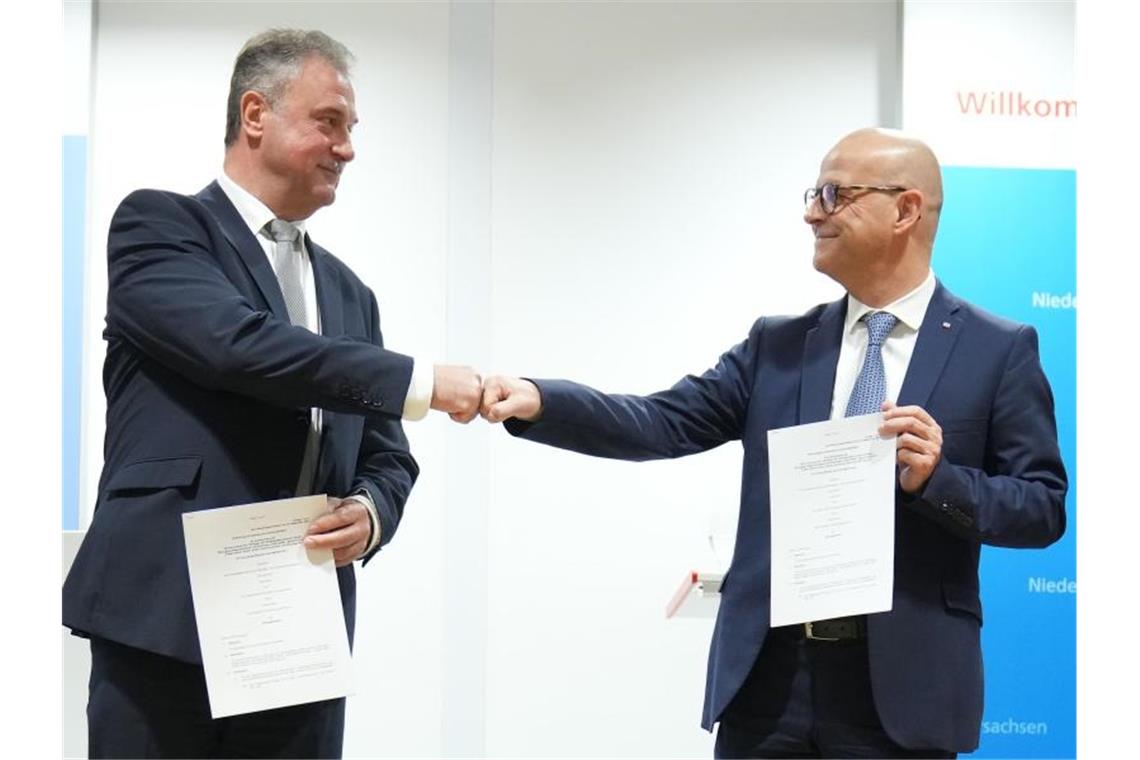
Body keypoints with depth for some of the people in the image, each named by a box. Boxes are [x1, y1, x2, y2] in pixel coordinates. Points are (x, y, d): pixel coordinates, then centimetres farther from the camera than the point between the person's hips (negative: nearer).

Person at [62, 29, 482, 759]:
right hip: (165, 622, -5)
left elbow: (386, 458, 19)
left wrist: (370, 514, -5)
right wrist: (419, 381, -15)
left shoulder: (348, 292, 20)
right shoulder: (159, 224, 1)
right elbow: (240, 341, -16)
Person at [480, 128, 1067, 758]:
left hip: (899, 682, -3)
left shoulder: (999, 350, 1)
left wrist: (937, 477, -18)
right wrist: (539, 402, -12)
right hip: (767, 679, 3)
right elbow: (667, 423, 2)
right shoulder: (778, 345, 11)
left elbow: (1043, 507, -1)